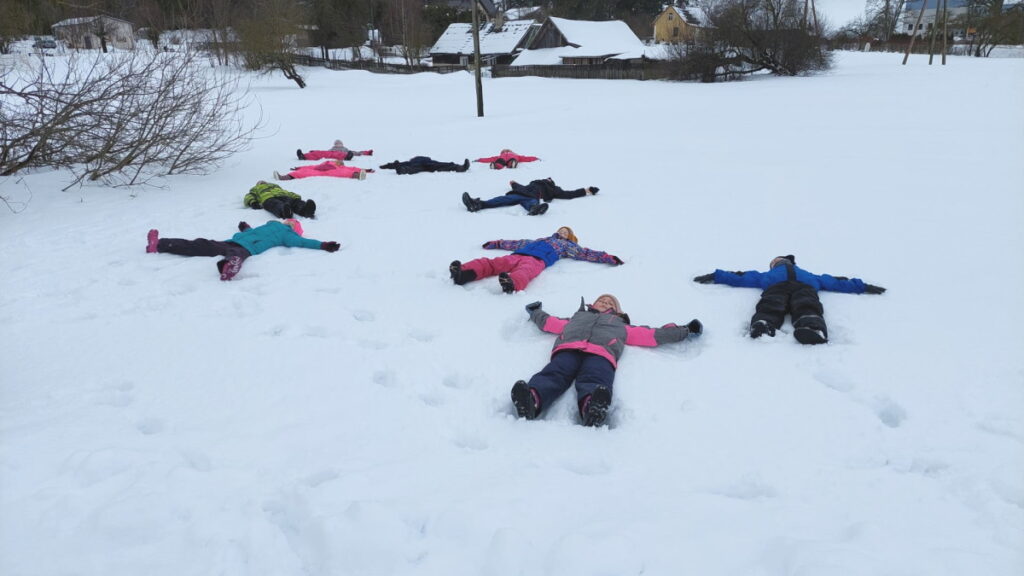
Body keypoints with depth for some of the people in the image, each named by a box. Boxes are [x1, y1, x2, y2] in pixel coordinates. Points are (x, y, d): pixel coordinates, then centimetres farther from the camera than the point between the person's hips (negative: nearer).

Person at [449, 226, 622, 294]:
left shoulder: (567, 245, 34)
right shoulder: (539, 240, 45)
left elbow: (584, 253, 26)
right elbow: (519, 243, 50)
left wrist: (607, 258, 17)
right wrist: (496, 243, 54)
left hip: (537, 259, -4)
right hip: (517, 255, 4)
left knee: (525, 270, -42)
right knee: (493, 263, -27)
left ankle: (512, 284, -76)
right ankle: (463, 273, -51)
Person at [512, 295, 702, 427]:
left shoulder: (621, 326, 45)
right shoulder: (577, 318, 49)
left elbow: (653, 335, 40)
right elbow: (548, 322, 56)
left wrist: (685, 331, 39)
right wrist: (535, 312, 74)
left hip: (600, 354, -1)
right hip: (567, 349, 1)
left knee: (595, 381, -39)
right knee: (554, 375, -36)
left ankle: (593, 410, -73)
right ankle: (530, 400, -68)